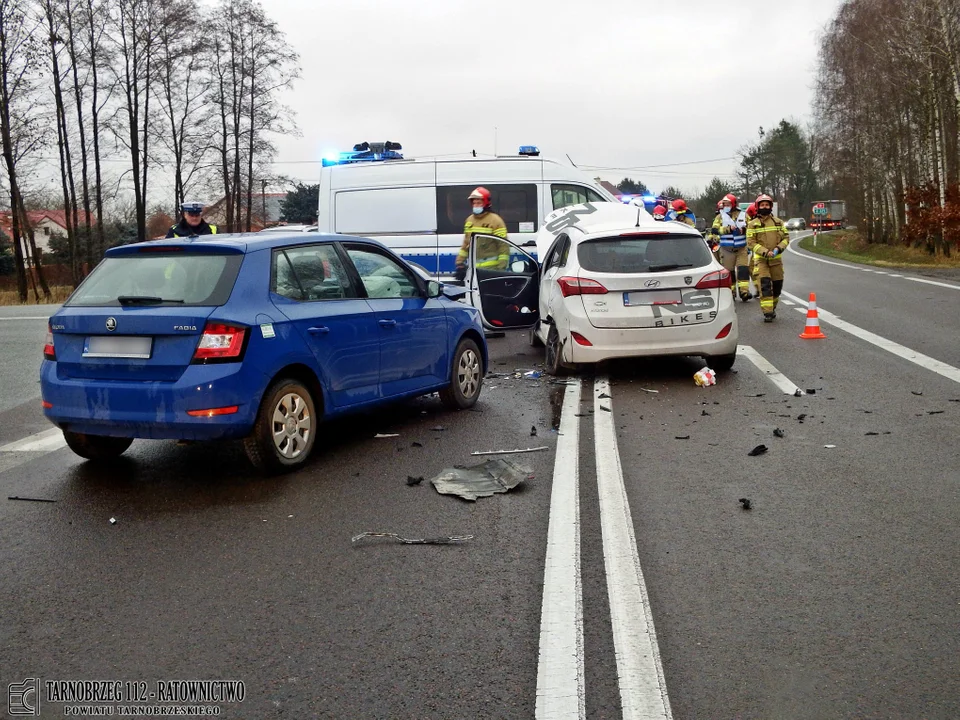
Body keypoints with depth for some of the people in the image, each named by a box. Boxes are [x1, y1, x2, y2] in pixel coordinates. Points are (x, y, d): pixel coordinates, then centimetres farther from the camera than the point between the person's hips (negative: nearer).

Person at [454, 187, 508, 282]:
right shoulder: (469, 220, 15)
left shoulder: (495, 220, -7)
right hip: (473, 268, 7)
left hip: (490, 269, -7)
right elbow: (466, 244, 20)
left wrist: (501, 269, -15)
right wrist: (460, 263, 14)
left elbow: (504, 246, -10)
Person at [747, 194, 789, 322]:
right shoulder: (753, 224, 1)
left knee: (777, 284, 7)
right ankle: (767, 312, -12)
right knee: (765, 284, -13)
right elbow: (751, 242, -5)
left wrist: (779, 248, -9)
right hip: (761, 259, -3)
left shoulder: (778, 222, 9)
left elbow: (786, 237, 10)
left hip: (776, 258, 3)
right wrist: (765, 252, -16)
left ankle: (772, 307, 28)